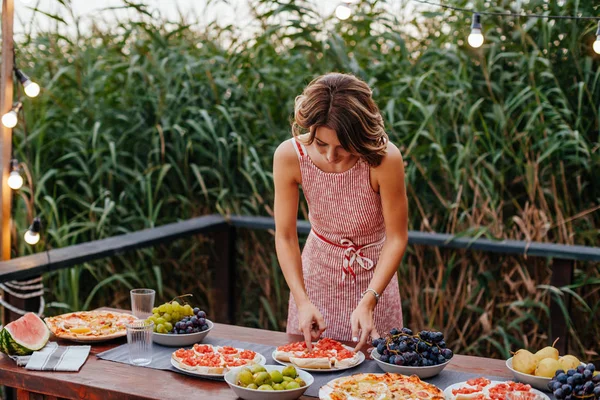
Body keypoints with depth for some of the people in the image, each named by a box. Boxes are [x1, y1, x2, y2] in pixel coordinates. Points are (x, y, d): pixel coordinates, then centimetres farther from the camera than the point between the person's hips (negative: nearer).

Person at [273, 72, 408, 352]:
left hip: (373, 274, -2)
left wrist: (368, 302, -29)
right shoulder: (289, 156, -24)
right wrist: (302, 301, -26)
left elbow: (397, 238, -20)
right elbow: (285, 237, -16)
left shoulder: (384, 159, -30)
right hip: (318, 269, 2)